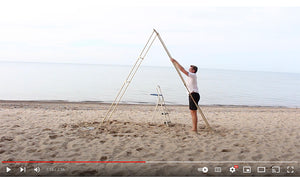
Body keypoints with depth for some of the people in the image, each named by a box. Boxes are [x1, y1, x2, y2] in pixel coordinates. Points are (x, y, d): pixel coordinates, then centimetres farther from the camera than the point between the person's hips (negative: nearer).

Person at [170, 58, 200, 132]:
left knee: (193, 112, -9)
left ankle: (194, 128, -6)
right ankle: (194, 128, 18)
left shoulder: (193, 75, -12)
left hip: (194, 95, -11)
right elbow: (183, 70, 23)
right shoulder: (190, 76, 17)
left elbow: (182, 69, -17)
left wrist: (175, 61, -14)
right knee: (193, 112, 12)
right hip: (192, 95, 11)